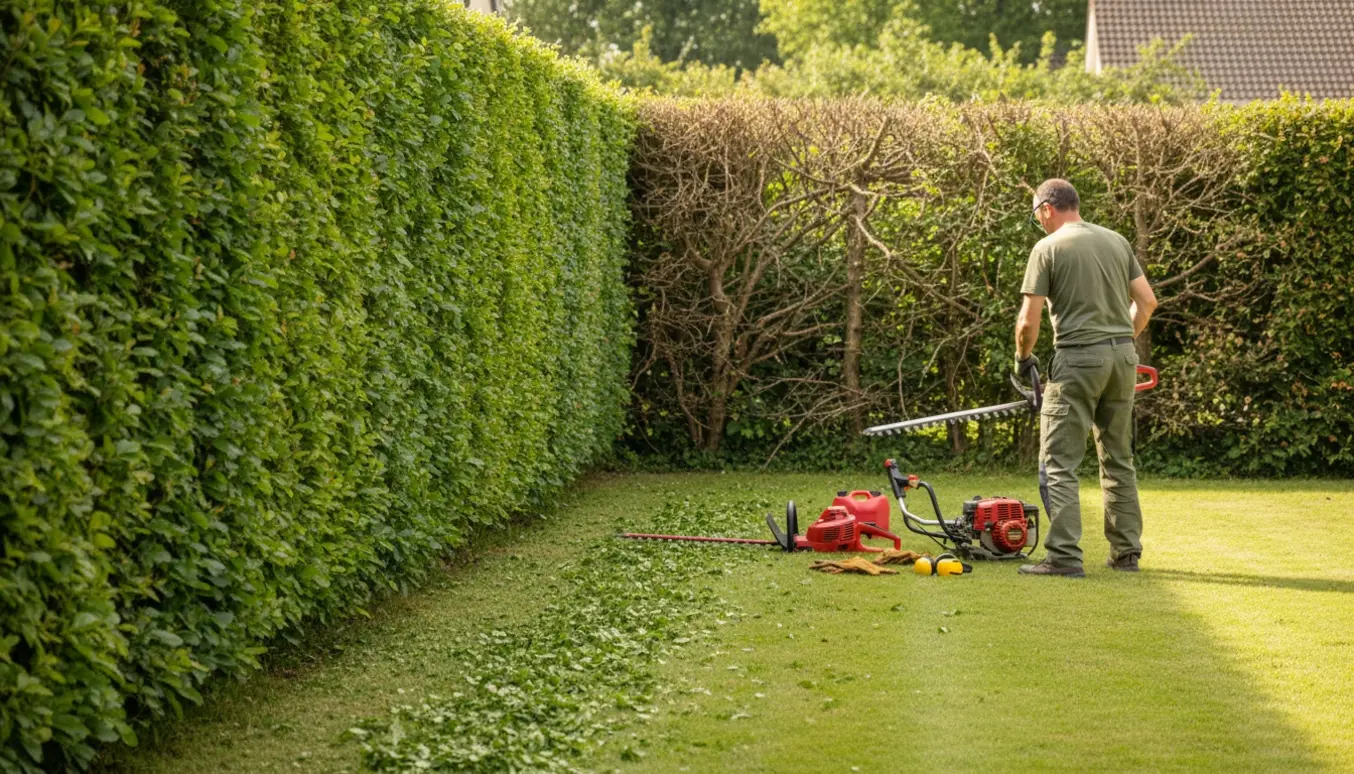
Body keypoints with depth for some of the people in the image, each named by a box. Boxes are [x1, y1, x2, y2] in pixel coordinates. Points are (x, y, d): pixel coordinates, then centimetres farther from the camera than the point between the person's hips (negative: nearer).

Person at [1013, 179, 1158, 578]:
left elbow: (1028, 320, -9)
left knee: (1060, 462, -3)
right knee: (1118, 459, 15)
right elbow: (1147, 300, 12)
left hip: (1078, 358, -6)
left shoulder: (1048, 248, -5)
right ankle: (1126, 553, 18)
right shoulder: (1117, 241, 11)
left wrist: (1023, 357, 9)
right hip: (1123, 355, 6)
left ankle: (1064, 557, -9)